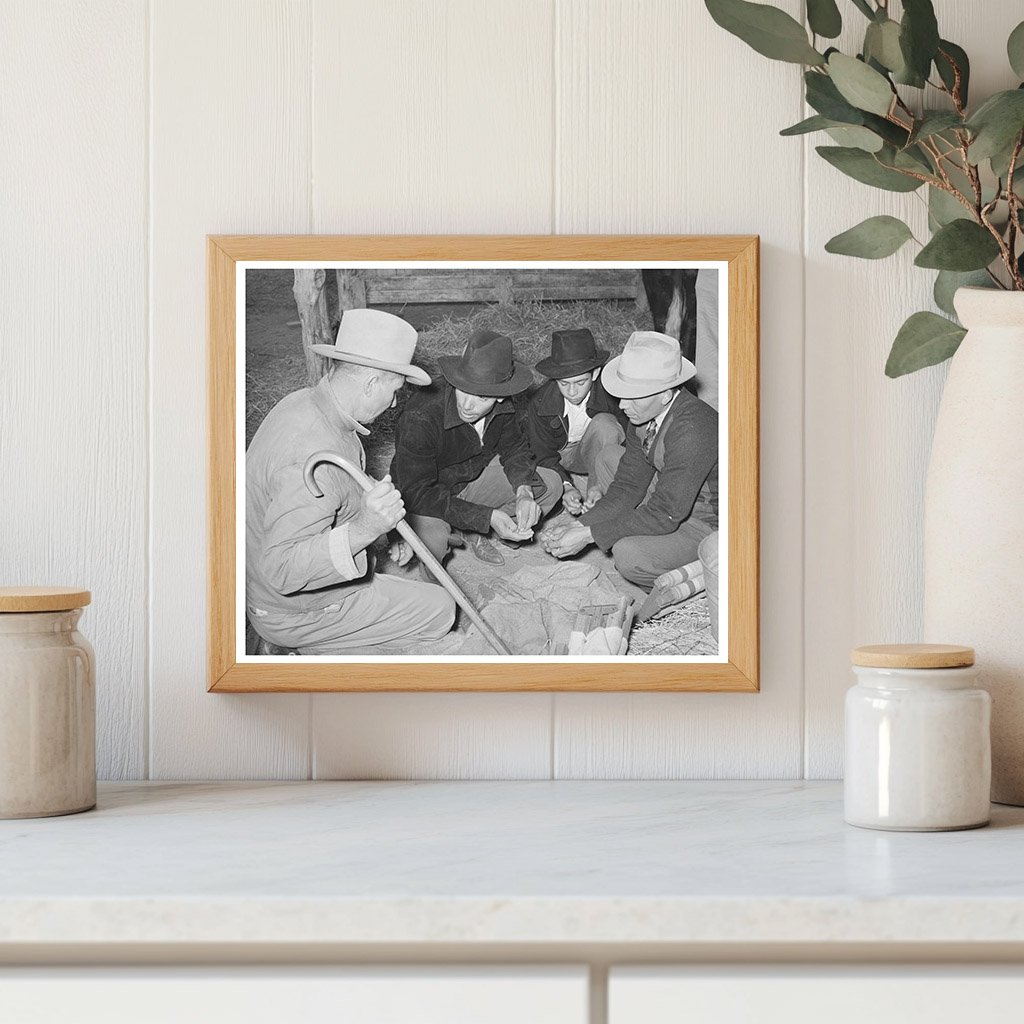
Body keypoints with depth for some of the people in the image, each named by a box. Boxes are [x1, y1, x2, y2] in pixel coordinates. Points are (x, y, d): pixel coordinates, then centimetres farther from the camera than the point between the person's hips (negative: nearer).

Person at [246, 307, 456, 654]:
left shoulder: (300, 403, -1)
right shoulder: (311, 456, -34)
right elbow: (282, 570, -37)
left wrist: (387, 533, 4)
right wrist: (362, 529, -44)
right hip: (297, 614, -10)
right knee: (438, 610, -3)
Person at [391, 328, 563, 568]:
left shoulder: (502, 407, -16)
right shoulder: (420, 418, -36)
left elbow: (514, 449, 5)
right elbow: (418, 493, -34)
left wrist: (524, 492, -18)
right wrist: (487, 516, -38)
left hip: (472, 480, 6)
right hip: (422, 498, -6)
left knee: (550, 485, -3)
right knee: (431, 543, -38)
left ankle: (475, 532, 7)